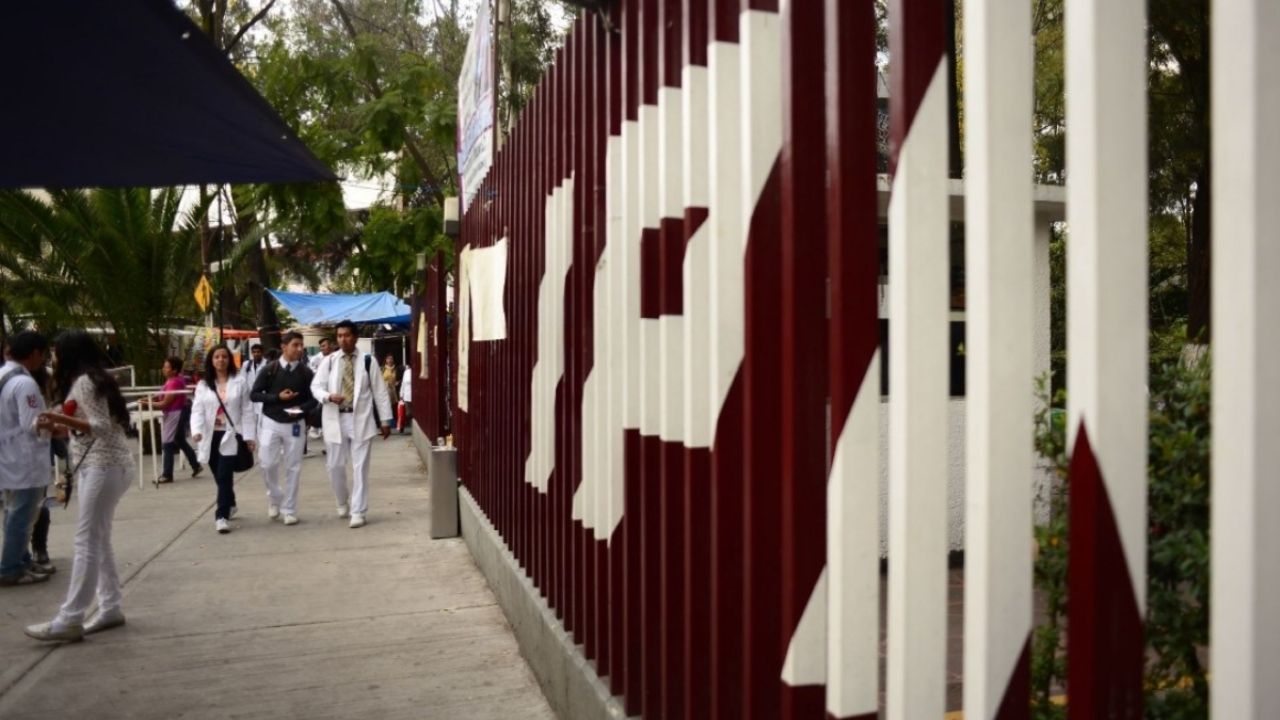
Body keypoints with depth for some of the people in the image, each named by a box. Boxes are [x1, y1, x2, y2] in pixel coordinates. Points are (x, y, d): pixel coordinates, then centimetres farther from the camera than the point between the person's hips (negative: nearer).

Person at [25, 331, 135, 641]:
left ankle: (69, 620, -12)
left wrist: (64, 418, -29)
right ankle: (110, 608, 14)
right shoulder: (86, 380, 19)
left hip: (104, 466, -10)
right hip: (96, 465, 10)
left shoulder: (85, 382, -11)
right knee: (98, 541, 11)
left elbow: (103, 427, -19)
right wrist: (61, 426, 16)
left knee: (87, 542, -11)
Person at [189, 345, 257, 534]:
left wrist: (250, 435, -3)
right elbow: (197, 410, -1)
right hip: (211, 436, 3)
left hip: (231, 435, -3)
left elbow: (247, 411, 2)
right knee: (220, 477, 13)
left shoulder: (239, 382, 2)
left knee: (224, 476, -13)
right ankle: (229, 506, 36)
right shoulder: (203, 385, 7)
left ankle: (222, 516, -12)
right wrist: (196, 430, -19)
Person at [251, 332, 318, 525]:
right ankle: (274, 497, 25)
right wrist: (277, 397, -15)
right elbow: (254, 395, -3)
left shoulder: (306, 372, -2)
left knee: (293, 467, 3)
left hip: (295, 424, 0)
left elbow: (314, 399, 3)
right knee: (267, 464, -2)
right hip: (271, 423, 0)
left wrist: (301, 409, -16)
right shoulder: (269, 370, -3)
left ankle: (289, 510, 12)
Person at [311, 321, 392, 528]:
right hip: (335, 419, 2)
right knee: (335, 466, 9)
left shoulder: (367, 360, 0)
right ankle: (342, 503, 34)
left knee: (360, 467, -1)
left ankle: (357, 512, 5)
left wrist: (385, 420, 0)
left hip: (360, 419, -2)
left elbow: (379, 391, 2)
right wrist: (328, 396, -19)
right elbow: (315, 386, 4)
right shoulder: (328, 361, 4)